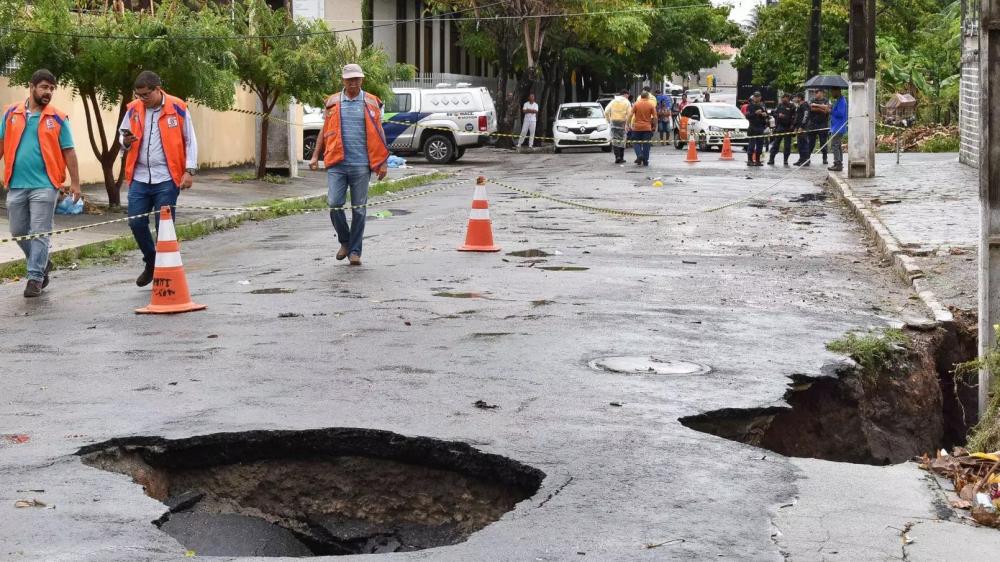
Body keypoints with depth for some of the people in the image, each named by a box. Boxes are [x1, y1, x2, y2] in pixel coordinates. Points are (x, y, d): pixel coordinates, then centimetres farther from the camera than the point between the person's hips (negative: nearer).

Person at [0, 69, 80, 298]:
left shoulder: (58, 118, -1)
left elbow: (68, 152, 1)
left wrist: (75, 183, -2)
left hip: (44, 186, -3)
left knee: (39, 234, -4)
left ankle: (35, 278, 3)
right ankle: (42, 263, 32)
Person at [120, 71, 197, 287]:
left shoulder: (177, 108, -3)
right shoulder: (133, 109, 6)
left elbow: (190, 141, 1)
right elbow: (123, 136, 18)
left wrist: (189, 170, -6)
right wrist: (126, 143, -7)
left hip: (166, 179, -3)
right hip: (139, 178, 4)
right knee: (136, 222, 1)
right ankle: (151, 263, 24)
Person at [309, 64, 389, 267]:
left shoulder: (371, 103, 6)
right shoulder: (333, 102, 9)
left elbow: (379, 134, 7)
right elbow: (325, 131, 14)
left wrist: (383, 162, 2)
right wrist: (315, 155, 6)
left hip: (361, 164, -1)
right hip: (337, 163, 1)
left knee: (359, 209, 3)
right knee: (334, 204, -6)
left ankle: (355, 251, 11)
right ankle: (345, 241, 17)